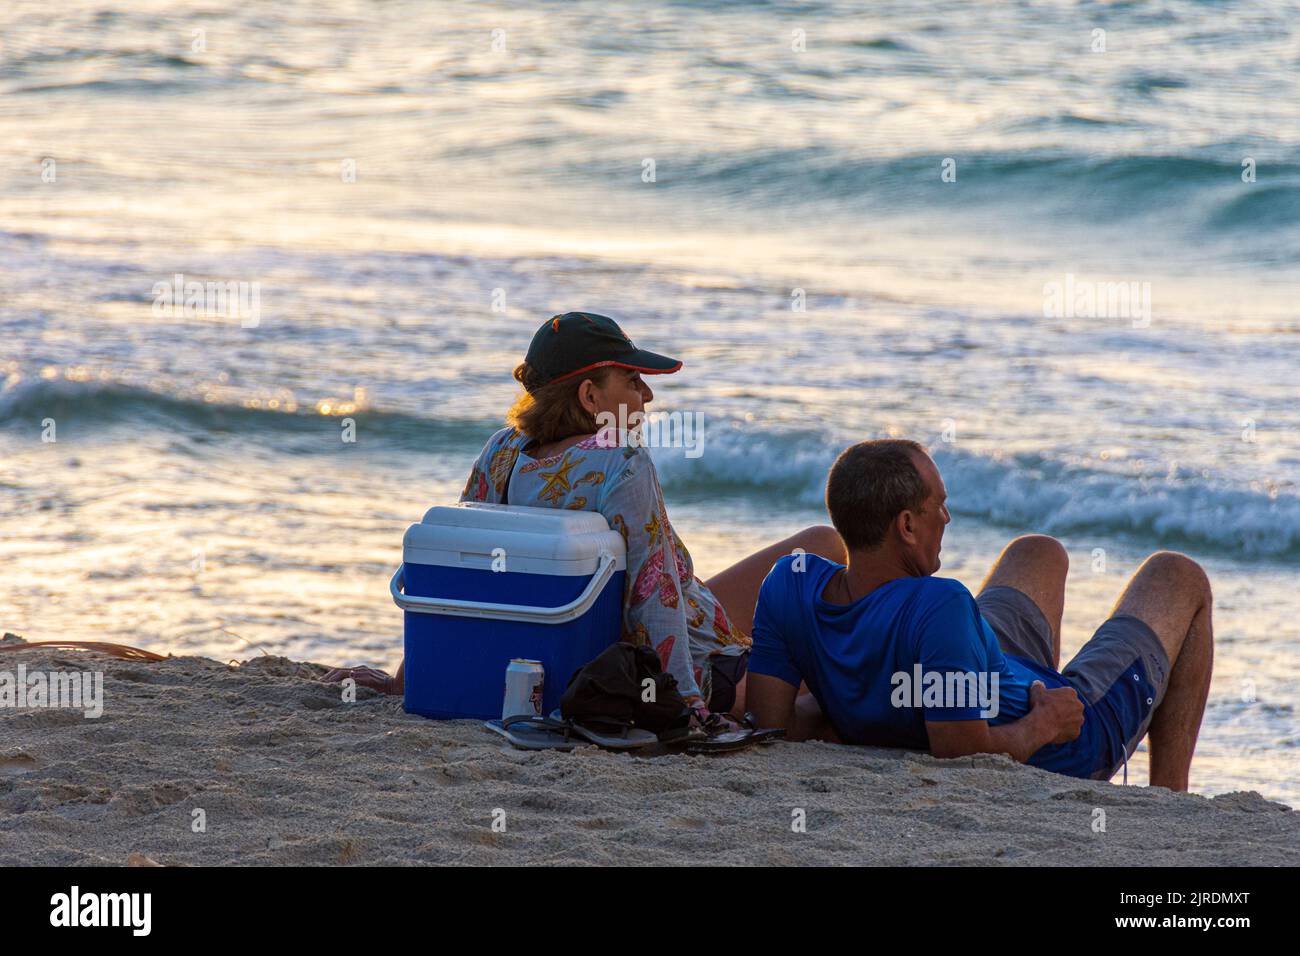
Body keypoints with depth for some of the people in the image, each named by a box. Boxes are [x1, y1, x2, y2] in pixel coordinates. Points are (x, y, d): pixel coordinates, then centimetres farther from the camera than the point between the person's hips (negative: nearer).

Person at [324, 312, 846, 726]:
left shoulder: (503, 453, -5)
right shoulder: (622, 465, -25)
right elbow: (655, 593, -26)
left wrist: (402, 679, 5)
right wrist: (686, 701, -23)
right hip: (702, 667, -8)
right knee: (823, 544, 11)